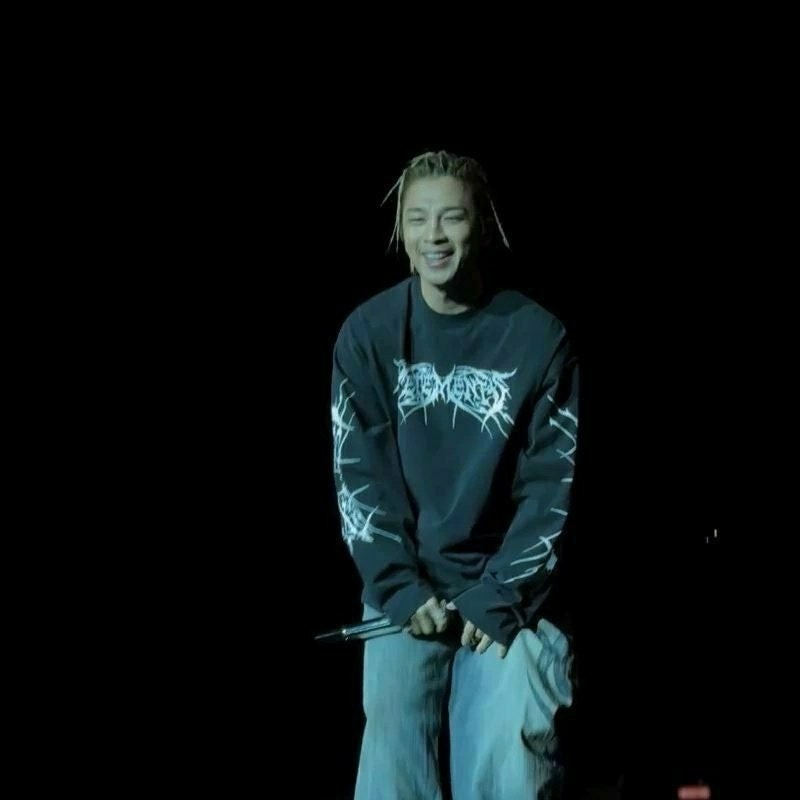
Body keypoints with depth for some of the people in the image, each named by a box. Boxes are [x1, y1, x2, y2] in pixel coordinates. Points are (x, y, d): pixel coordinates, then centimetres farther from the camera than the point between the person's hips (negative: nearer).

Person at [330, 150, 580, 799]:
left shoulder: (539, 338, -3)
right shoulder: (369, 333, 1)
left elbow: (553, 485, -3)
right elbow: (358, 475, 0)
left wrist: (501, 597, -11)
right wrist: (399, 587, -10)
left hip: (510, 588, -1)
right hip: (405, 586, 1)